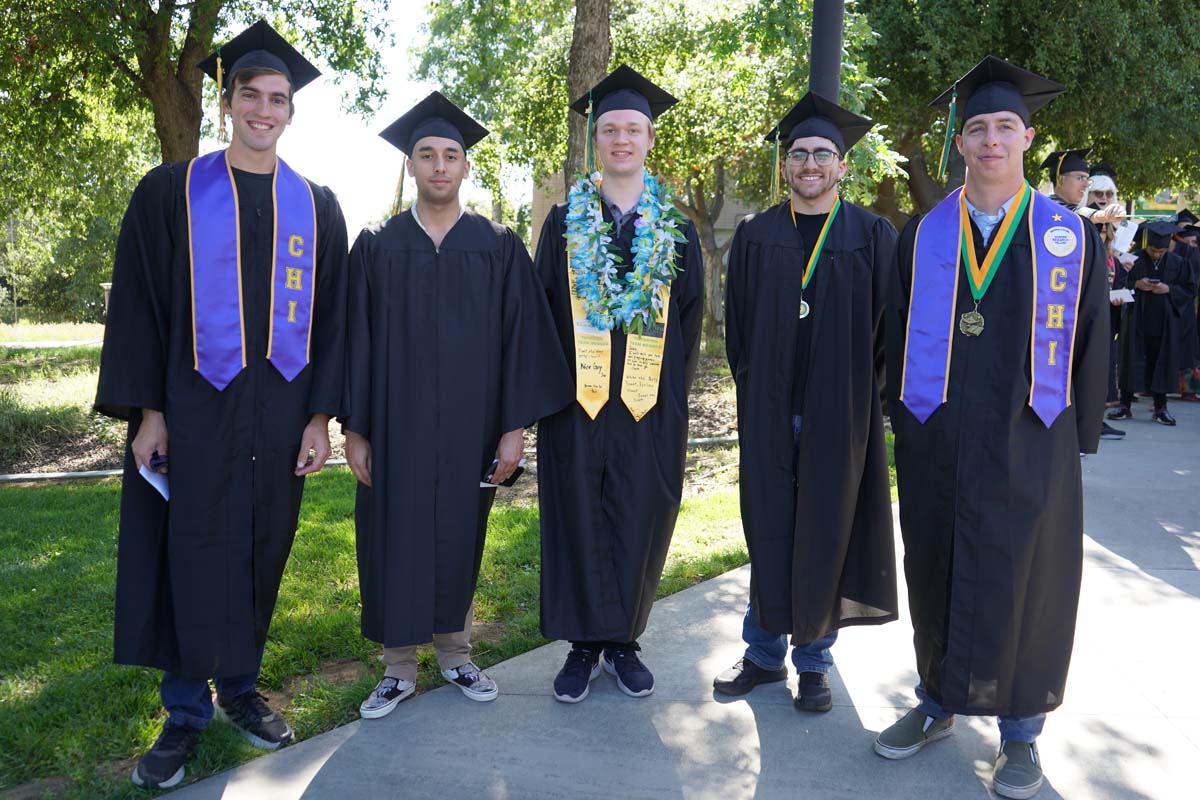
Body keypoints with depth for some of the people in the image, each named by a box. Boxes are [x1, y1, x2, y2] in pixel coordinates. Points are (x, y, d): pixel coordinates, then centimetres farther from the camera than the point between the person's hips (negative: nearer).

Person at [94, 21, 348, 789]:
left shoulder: (316, 206, 8)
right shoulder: (171, 192, 3)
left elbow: (332, 315, 6)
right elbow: (140, 305, 1)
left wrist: (321, 415, 0)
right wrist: (146, 410, -6)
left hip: (281, 411, 2)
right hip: (194, 408, -2)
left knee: (262, 552, 9)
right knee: (194, 553, 2)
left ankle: (240, 686, 27)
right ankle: (187, 711, 16)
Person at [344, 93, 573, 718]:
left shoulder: (499, 248, 3)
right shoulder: (377, 246, 3)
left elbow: (520, 336, 0)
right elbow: (357, 338, 2)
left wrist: (515, 426, -5)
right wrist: (354, 427, -3)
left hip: (469, 424, 0)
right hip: (396, 423, 0)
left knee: (459, 537, 10)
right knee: (396, 538, 5)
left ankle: (455, 654, 28)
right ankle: (399, 668, 20)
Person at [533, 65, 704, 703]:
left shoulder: (676, 230, 8)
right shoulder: (564, 222, 6)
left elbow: (689, 318, 8)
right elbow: (541, 309, 5)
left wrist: (675, 394, 1)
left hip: (650, 405, 1)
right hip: (576, 402, -1)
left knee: (639, 526, 6)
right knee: (579, 523, 4)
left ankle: (623, 640, 22)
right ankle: (583, 645, 18)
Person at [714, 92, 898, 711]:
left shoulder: (873, 235, 1)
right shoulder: (755, 235, 7)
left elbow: (885, 325, 1)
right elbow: (736, 323, 8)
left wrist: (857, 394, -3)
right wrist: (753, 393, 3)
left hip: (839, 415, -1)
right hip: (768, 414, 2)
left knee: (825, 535, 6)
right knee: (768, 532, 8)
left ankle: (813, 659, 21)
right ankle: (764, 652, 22)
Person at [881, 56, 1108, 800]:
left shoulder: (1070, 236, 2)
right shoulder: (922, 236, 5)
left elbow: (1091, 340, 4)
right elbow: (898, 335, 7)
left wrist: (1081, 434, 1)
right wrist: (905, 422, 3)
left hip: (1028, 443, -1)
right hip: (936, 442, 2)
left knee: (1024, 583, 6)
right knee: (937, 574, 11)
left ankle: (1021, 731, 23)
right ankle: (938, 703, 30)